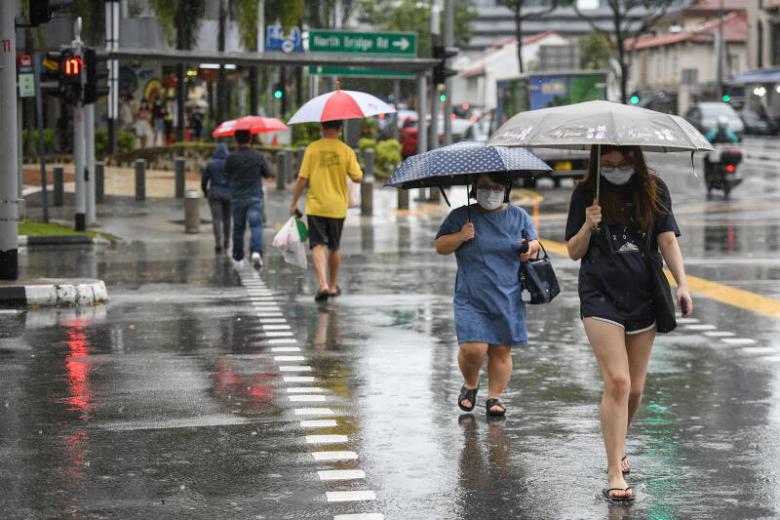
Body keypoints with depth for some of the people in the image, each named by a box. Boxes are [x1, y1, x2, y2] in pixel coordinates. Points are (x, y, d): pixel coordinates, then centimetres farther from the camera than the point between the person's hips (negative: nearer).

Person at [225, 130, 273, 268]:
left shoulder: (231, 158, -5)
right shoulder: (258, 157, -5)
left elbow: (228, 175, 7)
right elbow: (267, 174, 8)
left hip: (237, 198, 1)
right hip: (255, 197, -1)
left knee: (238, 229, 12)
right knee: (256, 226, -6)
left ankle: (238, 259, 21)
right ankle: (256, 252, -29)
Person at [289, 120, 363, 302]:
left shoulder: (312, 148, -6)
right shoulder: (346, 151, -4)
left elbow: (302, 179, -7)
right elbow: (358, 178, -3)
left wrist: (294, 203, 3)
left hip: (315, 206, -2)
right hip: (337, 207, 2)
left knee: (318, 246, -5)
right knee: (334, 247, 17)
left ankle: (323, 284, -23)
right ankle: (332, 286, 29)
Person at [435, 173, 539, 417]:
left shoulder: (519, 216, 10)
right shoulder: (460, 217, 5)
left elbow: (534, 241, 20)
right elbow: (440, 247, 6)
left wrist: (530, 247, -4)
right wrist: (459, 237, -13)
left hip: (508, 298, 2)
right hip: (471, 299, -2)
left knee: (501, 351, 1)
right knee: (472, 348, -13)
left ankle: (494, 397, 14)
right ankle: (470, 384, 15)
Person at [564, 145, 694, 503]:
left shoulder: (654, 191, 5)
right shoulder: (586, 194, 1)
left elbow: (668, 239, 1)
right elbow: (573, 252, 3)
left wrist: (681, 283, -12)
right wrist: (589, 226, -16)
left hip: (642, 297, 3)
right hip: (601, 296, -3)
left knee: (634, 389, 9)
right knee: (617, 382, -14)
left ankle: (617, 448, 36)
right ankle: (615, 475, -12)